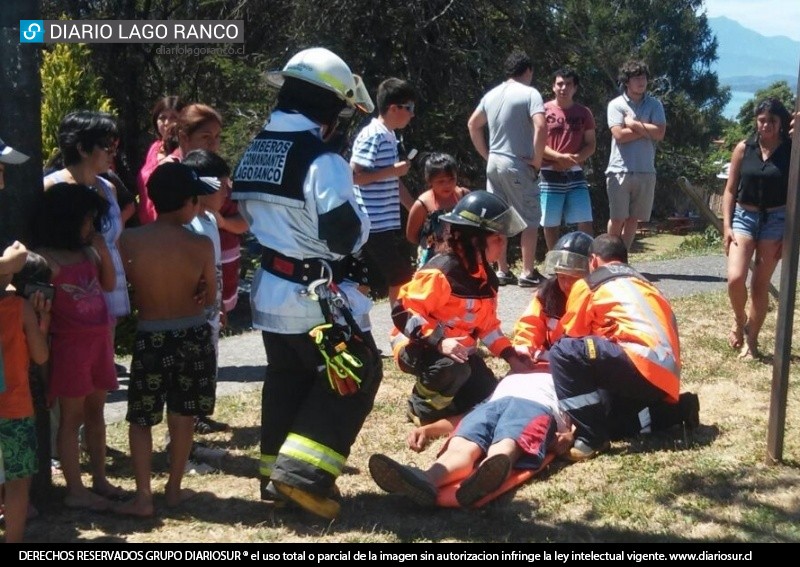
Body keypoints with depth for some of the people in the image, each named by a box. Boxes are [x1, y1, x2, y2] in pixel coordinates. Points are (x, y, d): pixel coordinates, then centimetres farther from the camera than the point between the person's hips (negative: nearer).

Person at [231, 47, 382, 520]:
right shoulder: (321, 160, -20)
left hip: (271, 287, 8)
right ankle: (302, 473, -4)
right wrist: (360, 218, -2)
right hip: (317, 294, -8)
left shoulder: (254, 153, 7)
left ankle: (277, 474, 25)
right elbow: (346, 235, -22)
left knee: (286, 382, 19)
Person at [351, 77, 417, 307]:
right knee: (403, 279, -4)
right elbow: (355, 176, -20)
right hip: (376, 225, -9)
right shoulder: (372, 137, -14)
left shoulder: (389, 137, 16)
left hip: (387, 224, 9)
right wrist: (393, 169, -16)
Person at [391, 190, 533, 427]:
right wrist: (439, 342, -37)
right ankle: (423, 408, -10)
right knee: (453, 368, -38)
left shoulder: (486, 276, 2)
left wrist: (510, 356, 2)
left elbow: (487, 323, 12)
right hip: (417, 346, -8)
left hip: (459, 348, 8)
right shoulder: (441, 273, -27)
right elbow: (403, 312, -29)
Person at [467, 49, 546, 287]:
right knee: (530, 219, 3)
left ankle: (502, 271, 16)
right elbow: (541, 127, -23)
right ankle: (528, 272, 3)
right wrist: (537, 160, -13)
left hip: (494, 163, 6)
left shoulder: (492, 94, 10)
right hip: (518, 165, -6)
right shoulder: (529, 93, -10)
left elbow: (473, 125, 18)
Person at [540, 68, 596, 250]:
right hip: (550, 175, -2)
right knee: (550, 224, 4)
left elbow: (591, 145, 7)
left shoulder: (584, 113, 8)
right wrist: (559, 157, -18)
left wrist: (573, 159, -12)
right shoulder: (543, 111, 1)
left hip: (575, 175, 2)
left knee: (585, 223, -4)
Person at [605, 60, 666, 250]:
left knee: (634, 219, 8)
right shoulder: (616, 104, 0)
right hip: (620, 170, -3)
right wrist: (647, 129, -7)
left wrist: (635, 124, -7)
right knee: (617, 218, -1)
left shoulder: (654, 105, 8)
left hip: (645, 171, 3)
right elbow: (619, 135, -13)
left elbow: (660, 133, -5)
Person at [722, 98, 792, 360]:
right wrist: (726, 225, -4)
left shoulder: (791, 151, -3)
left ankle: (751, 341, 15)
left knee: (760, 284, 3)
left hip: (777, 219, -1)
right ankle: (739, 320, 16)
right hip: (744, 216, 1)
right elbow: (730, 190, 4)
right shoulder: (744, 148, 0)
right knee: (735, 279, -14)